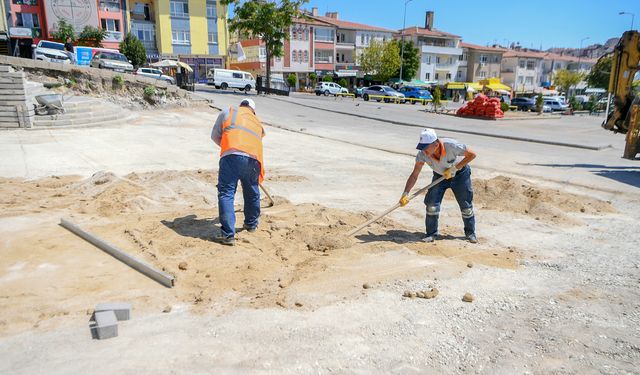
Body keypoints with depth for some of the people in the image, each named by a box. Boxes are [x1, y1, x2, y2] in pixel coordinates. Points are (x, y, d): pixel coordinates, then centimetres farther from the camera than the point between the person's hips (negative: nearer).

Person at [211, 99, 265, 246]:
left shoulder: (229, 112, 22)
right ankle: (251, 224, 41)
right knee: (252, 194, 22)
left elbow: (215, 136, 24)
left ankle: (228, 234, -10)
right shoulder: (257, 122, 31)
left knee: (226, 194, -2)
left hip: (231, 156, -3)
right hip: (253, 159, 4)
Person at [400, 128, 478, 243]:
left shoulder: (451, 145, -38)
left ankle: (470, 233, 25)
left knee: (466, 205, 4)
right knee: (431, 204, -11)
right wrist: (405, 194, -33)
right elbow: (414, 175, -23)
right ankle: (431, 234, 5)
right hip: (440, 176, 2)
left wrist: (454, 168, -28)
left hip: (460, 174, -2)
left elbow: (472, 154, -24)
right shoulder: (422, 154, -28)